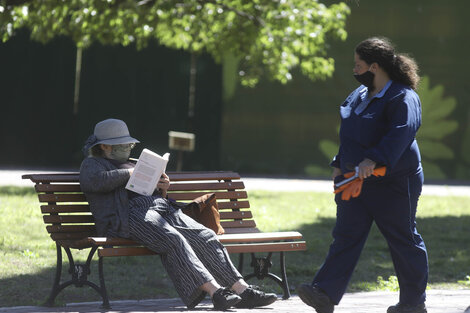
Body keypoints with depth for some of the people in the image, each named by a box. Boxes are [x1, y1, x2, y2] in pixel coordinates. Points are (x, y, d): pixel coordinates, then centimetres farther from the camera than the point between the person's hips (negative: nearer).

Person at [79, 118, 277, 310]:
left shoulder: (133, 165, 36)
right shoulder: (92, 164, 15)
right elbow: (97, 181, -11)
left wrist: (162, 191, 11)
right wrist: (130, 173, -1)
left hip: (161, 208, 7)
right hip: (129, 214, -7)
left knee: (205, 236, -17)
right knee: (174, 241, -34)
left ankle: (242, 290, -31)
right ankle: (215, 291, -47)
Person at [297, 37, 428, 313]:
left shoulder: (403, 98, -16)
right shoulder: (360, 95, 13)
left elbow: (401, 133, -32)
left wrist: (374, 159, -43)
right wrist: (340, 164, 20)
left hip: (393, 183, -8)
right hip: (355, 180, 8)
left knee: (403, 240, 4)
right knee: (346, 236, -2)